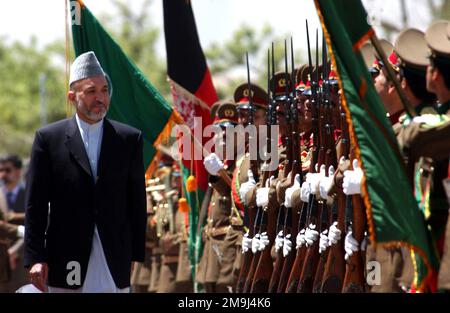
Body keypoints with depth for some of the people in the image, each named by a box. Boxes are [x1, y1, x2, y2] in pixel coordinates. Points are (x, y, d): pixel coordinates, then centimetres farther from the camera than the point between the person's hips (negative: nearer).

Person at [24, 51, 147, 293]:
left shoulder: (129, 139, 8)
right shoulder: (49, 138, 3)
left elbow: (137, 202, 9)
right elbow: (35, 205, 0)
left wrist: (136, 253, 4)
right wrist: (35, 258, -7)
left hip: (115, 262, 1)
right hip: (67, 263, -1)